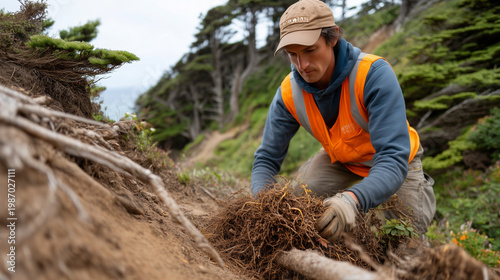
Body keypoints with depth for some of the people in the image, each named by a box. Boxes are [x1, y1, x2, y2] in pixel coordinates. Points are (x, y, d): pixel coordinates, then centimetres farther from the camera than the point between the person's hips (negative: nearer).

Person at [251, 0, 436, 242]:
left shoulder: (374, 74, -37)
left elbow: (393, 159, -43)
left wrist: (352, 200, -63)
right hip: (340, 160, 3)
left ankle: (421, 188, 21)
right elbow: (266, 158, -15)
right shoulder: (289, 93, -23)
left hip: (394, 161, -2)